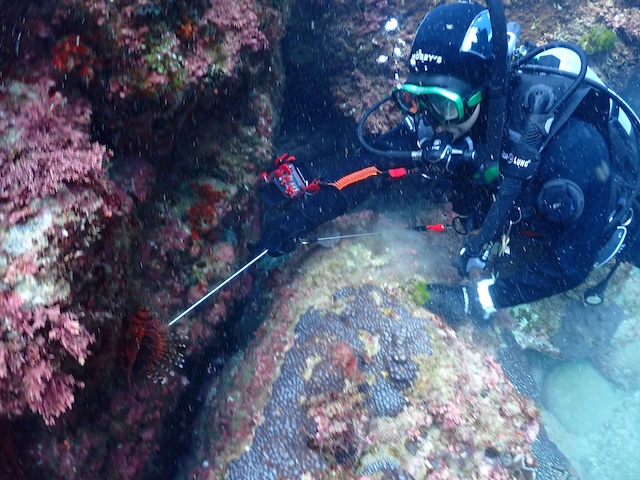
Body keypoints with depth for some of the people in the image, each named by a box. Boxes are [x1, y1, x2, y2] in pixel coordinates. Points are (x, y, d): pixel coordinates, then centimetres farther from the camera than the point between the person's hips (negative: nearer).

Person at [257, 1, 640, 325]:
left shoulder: (572, 143, -41)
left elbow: (571, 262, -34)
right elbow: (376, 161, -21)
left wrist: (480, 299, -36)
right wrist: (305, 212, -30)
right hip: (507, 222, 5)